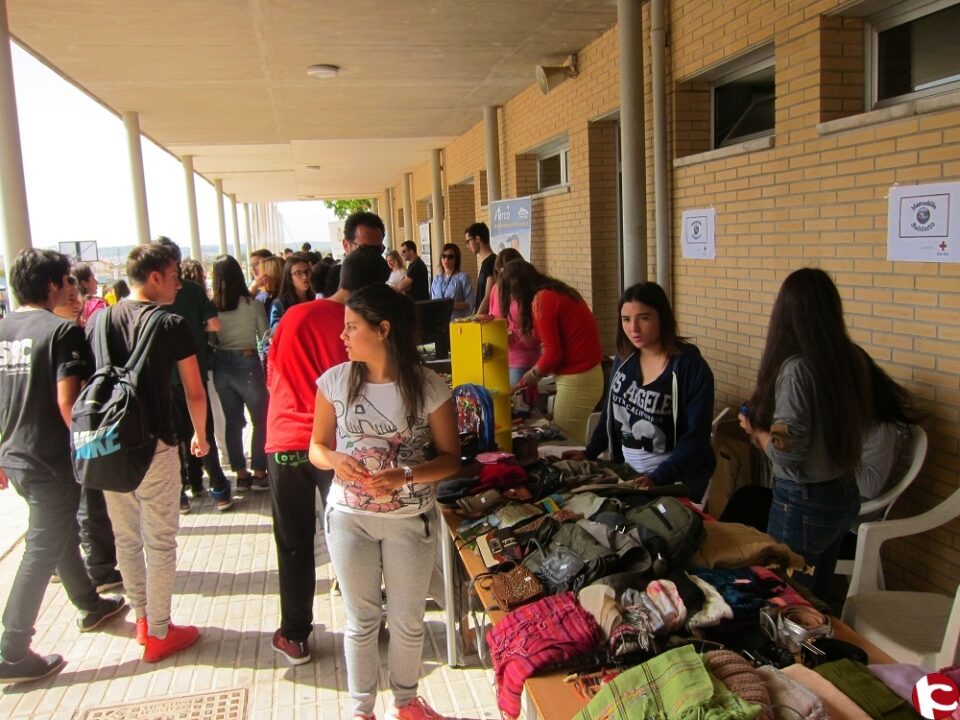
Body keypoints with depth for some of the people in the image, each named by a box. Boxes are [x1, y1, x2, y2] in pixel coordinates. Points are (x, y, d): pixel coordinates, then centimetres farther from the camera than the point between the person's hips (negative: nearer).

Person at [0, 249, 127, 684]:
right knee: (41, 552, 3)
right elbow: (67, 403, -23)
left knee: (62, 533, 23)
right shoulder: (62, 331, -16)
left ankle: (90, 606, 40)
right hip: (52, 461, -8)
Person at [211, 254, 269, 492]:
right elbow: (265, 337, -3)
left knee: (233, 422, 13)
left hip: (221, 366, 4)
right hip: (247, 364, -3)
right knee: (260, 421, 10)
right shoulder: (253, 304, -9)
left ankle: (240, 474, 20)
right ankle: (259, 473, 12)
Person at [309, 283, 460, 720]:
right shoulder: (335, 381, -8)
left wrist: (405, 476, -26)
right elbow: (317, 448, 1)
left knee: (407, 621, 16)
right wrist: (336, 460, -23)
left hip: (410, 520, -1)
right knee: (361, 620, 16)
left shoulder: (428, 387, -13)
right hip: (349, 519, 1)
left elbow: (450, 458, -8)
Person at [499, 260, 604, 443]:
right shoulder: (557, 292, 14)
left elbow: (553, 354, -14)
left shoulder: (542, 300, -13)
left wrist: (526, 380, 3)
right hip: (589, 375, 9)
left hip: (576, 381, -9)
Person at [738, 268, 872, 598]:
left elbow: (786, 451, -23)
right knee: (817, 597, 23)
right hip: (845, 495, 7)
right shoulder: (853, 360, -1)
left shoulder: (796, 368, -23)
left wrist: (755, 429, -5)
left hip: (804, 502, -7)